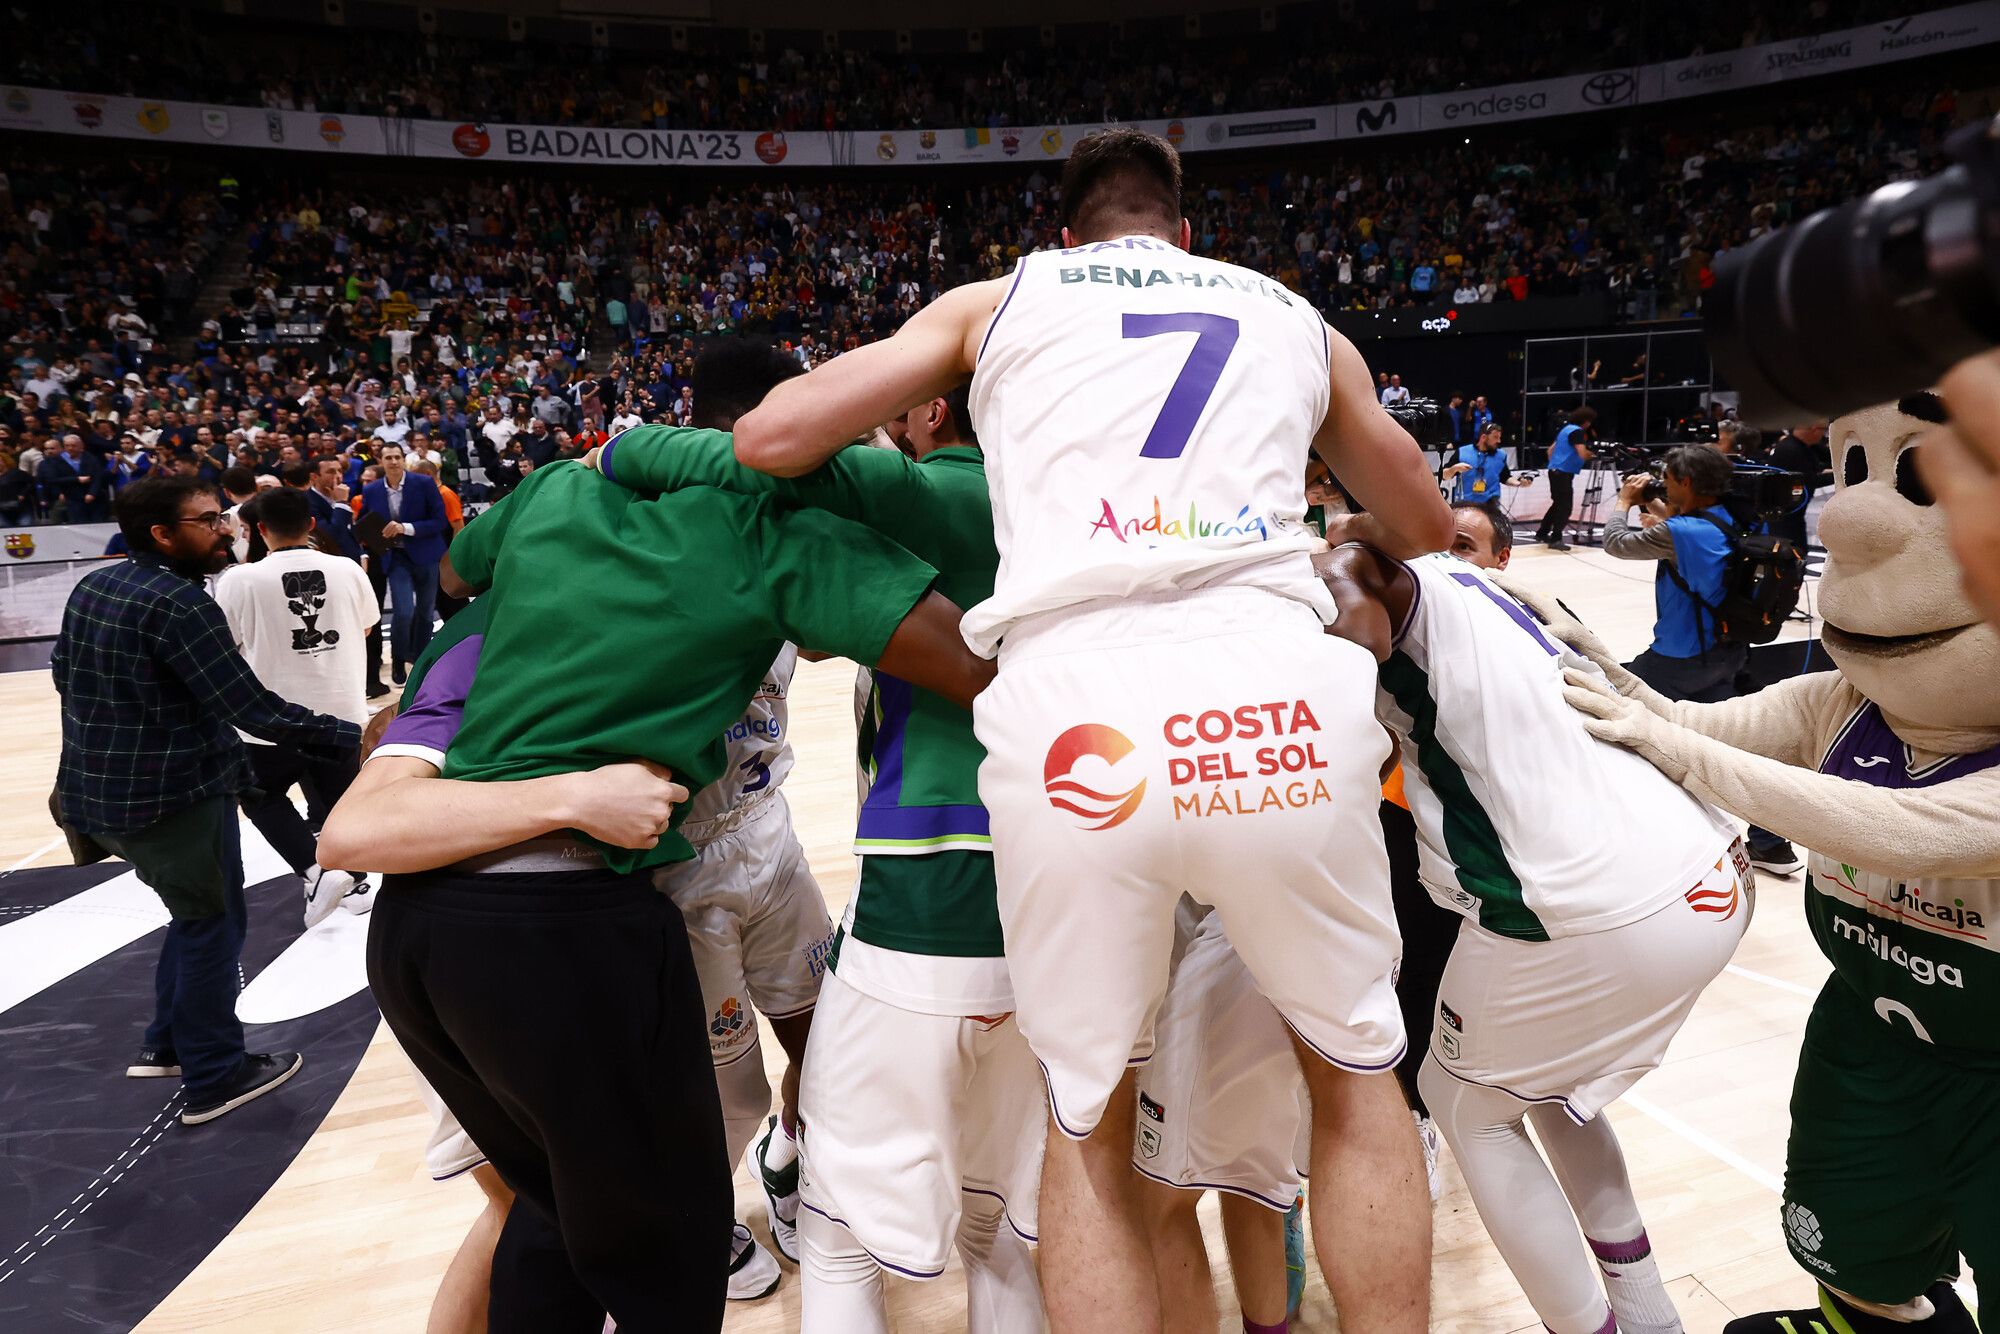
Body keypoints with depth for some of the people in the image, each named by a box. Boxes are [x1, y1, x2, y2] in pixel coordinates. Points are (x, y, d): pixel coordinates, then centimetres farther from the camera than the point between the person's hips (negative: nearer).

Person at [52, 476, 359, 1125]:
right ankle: (215, 1079, 16)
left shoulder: (91, 586, 6)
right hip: (171, 794, -9)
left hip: (97, 788, 9)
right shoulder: (177, 602, -22)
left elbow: (65, 675, 18)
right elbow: (254, 709, -27)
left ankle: (167, 1046, 34)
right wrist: (356, 737, -27)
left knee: (197, 914, 24)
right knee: (212, 927, 6)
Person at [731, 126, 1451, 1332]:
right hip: (1279, 694, 2)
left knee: (1086, 1126, 23)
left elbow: (771, 438, 15)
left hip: (1072, 711, -1)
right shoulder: (1300, 319, 27)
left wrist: (902, 419, 35)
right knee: (1358, 1073, 29)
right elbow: (1426, 530, 39)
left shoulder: (1000, 300, 22)